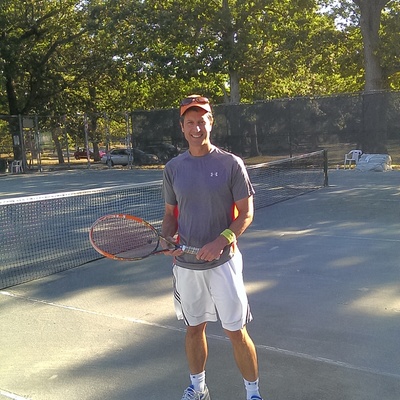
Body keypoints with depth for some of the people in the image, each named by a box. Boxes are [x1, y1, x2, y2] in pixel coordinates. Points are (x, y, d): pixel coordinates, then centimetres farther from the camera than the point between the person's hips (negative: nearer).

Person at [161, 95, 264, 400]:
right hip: (185, 264, 4)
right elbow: (171, 214, 12)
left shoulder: (231, 164, -6)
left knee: (236, 332, 4)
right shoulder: (173, 168, 4)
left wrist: (221, 241, -22)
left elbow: (246, 213, -7)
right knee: (194, 328, 17)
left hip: (223, 262, -3)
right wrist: (167, 238, -9)